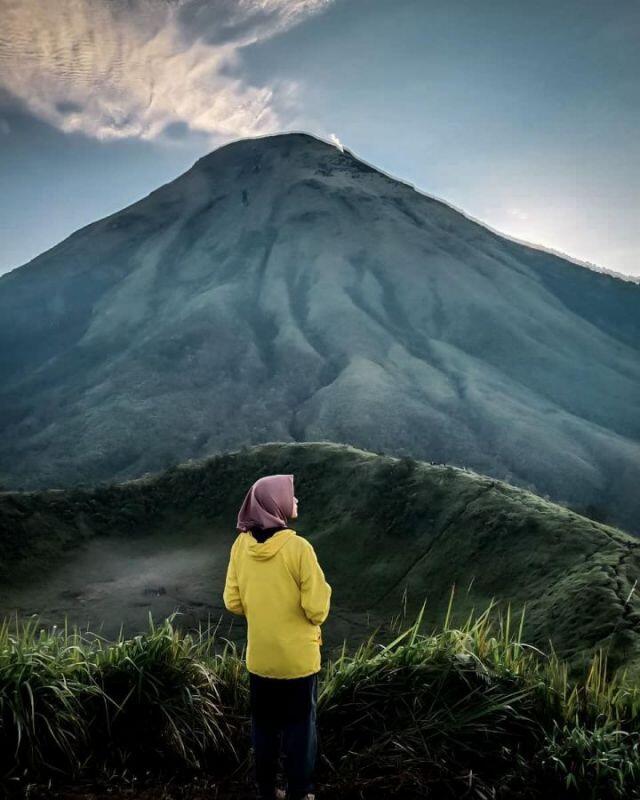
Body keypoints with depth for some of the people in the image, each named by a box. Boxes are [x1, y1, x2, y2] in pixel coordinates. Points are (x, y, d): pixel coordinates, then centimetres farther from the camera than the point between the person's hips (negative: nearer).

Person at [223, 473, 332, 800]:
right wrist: (321, 590, 2)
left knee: (264, 728, 19)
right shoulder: (298, 547, -22)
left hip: (259, 656, 4)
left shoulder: (241, 545, -8)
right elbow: (317, 609, -19)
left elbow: (233, 602, 0)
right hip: (298, 657, -4)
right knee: (300, 727, 14)